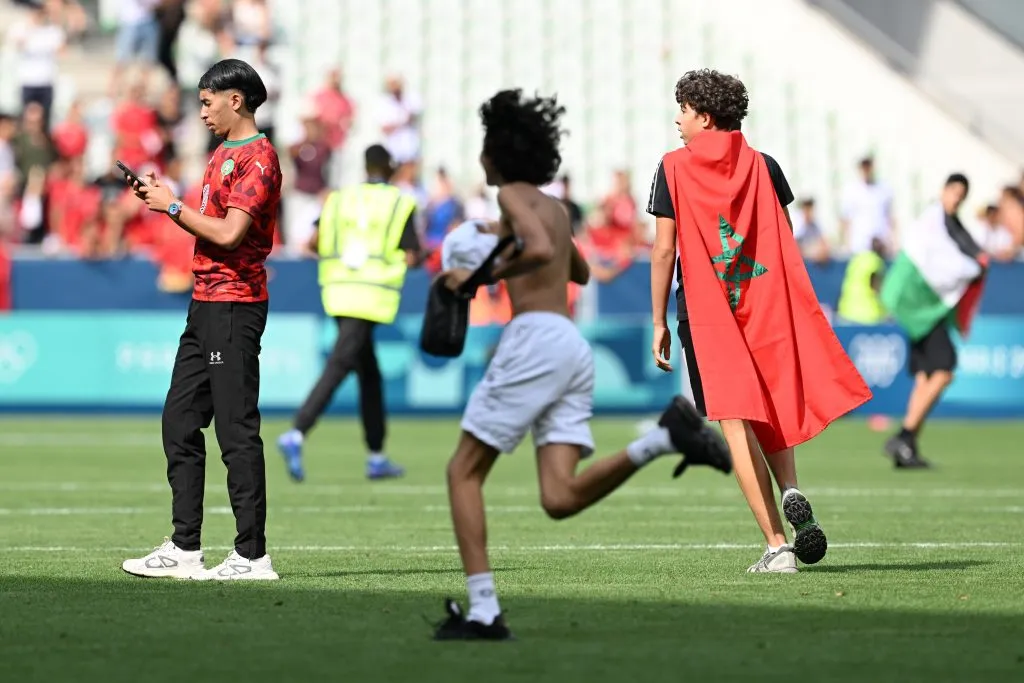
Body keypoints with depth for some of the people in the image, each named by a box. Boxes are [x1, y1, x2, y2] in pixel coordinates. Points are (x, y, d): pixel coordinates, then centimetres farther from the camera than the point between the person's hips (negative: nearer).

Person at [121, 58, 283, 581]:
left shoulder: (258, 157, -12)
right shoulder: (223, 155, 19)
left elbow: (229, 233, -21)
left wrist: (174, 206, -11)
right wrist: (164, 200, 8)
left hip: (235, 307, -10)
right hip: (206, 303, 10)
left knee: (236, 431, -9)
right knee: (179, 422, 10)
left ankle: (252, 555, -6)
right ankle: (184, 549, 14)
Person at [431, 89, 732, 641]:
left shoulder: (514, 195, 0)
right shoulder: (554, 207, 26)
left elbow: (541, 250, -19)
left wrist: (479, 277, -9)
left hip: (536, 337, -8)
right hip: (573, 346, 8)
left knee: (463, 472, 3)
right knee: (560, 500, -5)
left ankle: (482, 612, -5)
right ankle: (665, 435, -19)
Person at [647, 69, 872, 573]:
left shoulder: (673, 169, -2)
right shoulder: (763, 166, 5)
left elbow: (664, 251, -4)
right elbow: (787, 245, 6)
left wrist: (659, 323, 3)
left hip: (704, 313, -3)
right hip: (767, 310, 3)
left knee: (735, 425, -2)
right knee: (773, 412, 21)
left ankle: (777, 546, -8)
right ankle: (790, 491, -7)